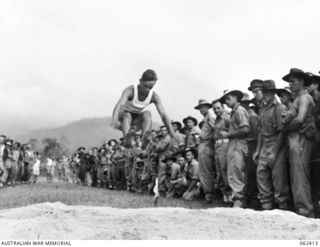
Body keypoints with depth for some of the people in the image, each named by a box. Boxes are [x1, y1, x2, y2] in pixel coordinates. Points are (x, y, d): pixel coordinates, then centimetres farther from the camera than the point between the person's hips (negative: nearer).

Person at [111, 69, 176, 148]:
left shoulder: (154, 96, -16)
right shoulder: (130, 91, -26)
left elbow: (163, 115, -21)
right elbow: (119, 105, -43)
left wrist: (173, 136, -31)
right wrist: (115, 120, -65)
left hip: (135, 121, 3)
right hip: (122, 117, -2)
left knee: (147, 113, -29)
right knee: (127, 115, -37)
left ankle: (145, 139, -55)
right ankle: (128, 138, -65)